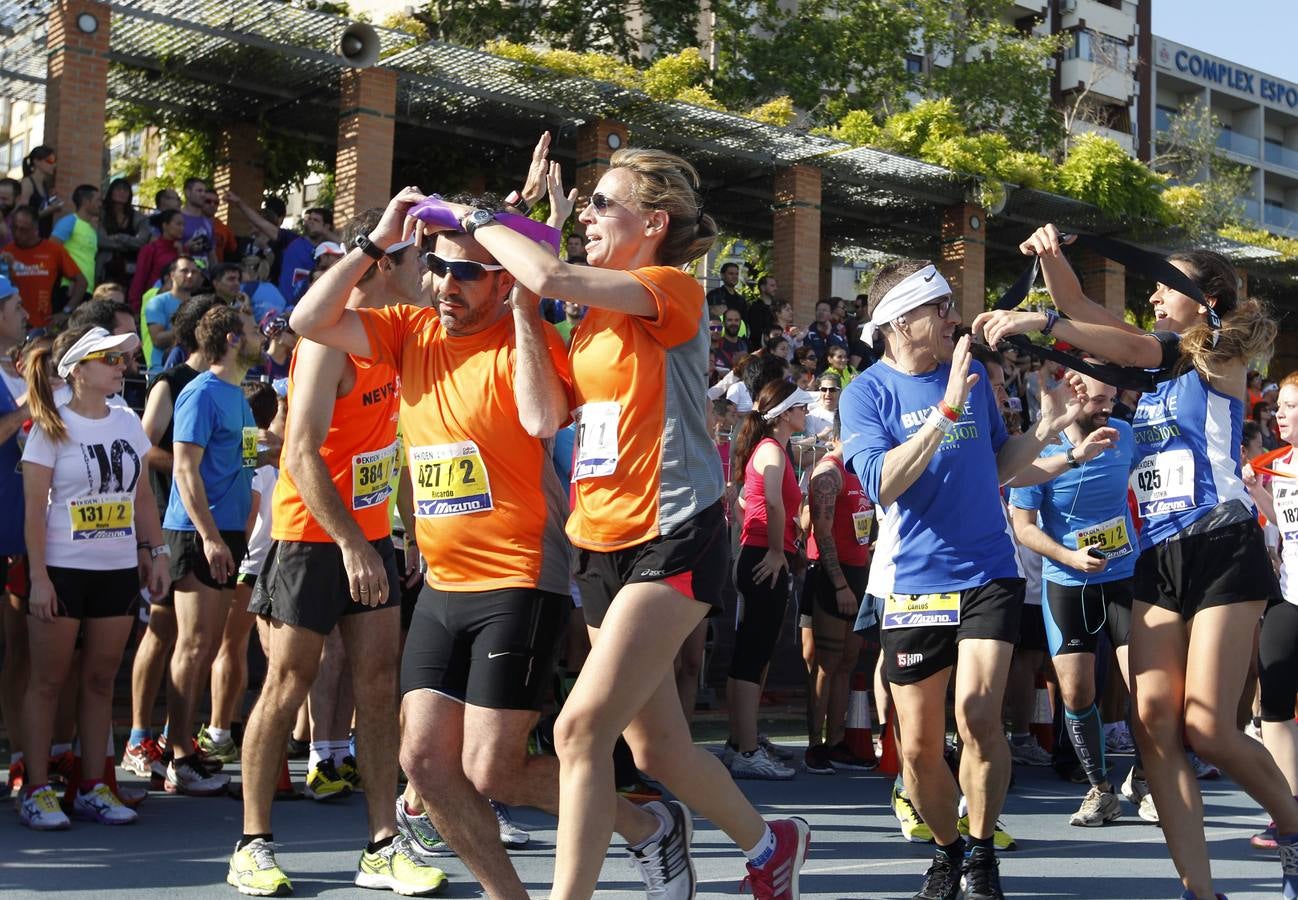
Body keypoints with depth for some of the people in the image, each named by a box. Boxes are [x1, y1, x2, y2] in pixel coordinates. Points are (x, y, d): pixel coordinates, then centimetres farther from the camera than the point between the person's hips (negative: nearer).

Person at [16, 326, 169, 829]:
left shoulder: (127, 423, 8)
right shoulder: (52, 428, -6)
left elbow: (142, 497, 15)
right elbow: (35, 509, -9)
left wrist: (156, 551, 7)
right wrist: (38, 578, -13)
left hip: (119, 570, 5)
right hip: (63, 570, -5)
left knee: (101, 678, 8)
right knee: (49, 680, 1)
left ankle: (92, 787, 15)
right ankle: (36, 790, 7)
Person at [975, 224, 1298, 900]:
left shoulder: (1221, 353, 0)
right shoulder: (1160, 361, 18)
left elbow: (1132, 348, -16)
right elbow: (1080, 310, 14)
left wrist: (1039, 322, -25)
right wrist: (1052, 258, -6)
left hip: (1221, 548, -7)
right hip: (1158, 560, 7)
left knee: (1208, 730, -10)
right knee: (1155, 725, -7)